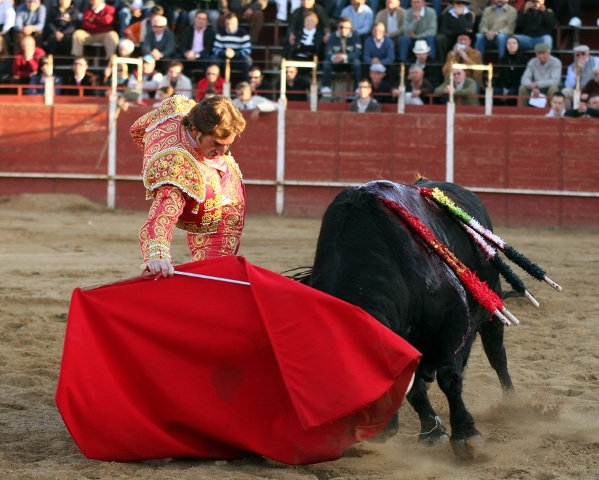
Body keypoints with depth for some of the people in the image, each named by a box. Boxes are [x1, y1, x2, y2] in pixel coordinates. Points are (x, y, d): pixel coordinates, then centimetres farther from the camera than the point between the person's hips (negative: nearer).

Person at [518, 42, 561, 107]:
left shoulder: (555, 62, -17)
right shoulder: (532, 62, -5)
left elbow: (555, 81, -27)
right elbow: (525, 79, -12)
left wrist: (537, 84, -31)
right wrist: (533, 87, -34)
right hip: (536, 89, 3)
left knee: (553, 88, -36)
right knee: (522, 88, -21)